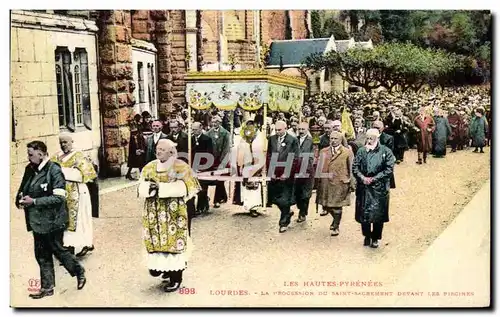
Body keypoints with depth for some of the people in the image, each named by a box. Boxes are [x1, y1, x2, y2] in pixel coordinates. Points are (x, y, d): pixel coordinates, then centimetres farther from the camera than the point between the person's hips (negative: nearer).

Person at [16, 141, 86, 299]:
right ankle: (47, 287, 27)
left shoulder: (54, 170, -16)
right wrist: (20, 199, -5)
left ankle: (79, 272, 30)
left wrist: (34, 201, -24)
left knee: (58, 250, 6)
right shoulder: (30, 169, 4)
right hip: (37, 220, 7)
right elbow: (22, 189, 18)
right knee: (42, 255, 14)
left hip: (52, 220, -7)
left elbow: (59, 197, -21)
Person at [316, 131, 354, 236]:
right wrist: (319, 179, 5)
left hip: (340, 183, -4)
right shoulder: (323, 152, 10)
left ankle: (336, 227, 15)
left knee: (337, 206, -1)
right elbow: (320, 167, 12)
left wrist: (350, 182, -2)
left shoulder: (347, 152, 0)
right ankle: (336, 219, 36)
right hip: (326, 182, 4)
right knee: (326, 205, 7)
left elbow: (351, 169, 1)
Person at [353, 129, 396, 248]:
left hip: (379, 188, -2)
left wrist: (374, 179, -13)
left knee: (378, 214, 2)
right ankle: (367, 236, 26)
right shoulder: (361, 151, 6)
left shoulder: (385, 152, -3)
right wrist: (362, 178, -13)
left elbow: (389, 169, -8)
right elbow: (355, 167, 4)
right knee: (363, 213, 7)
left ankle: (375, 238, 19)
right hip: (363, 187, 2)